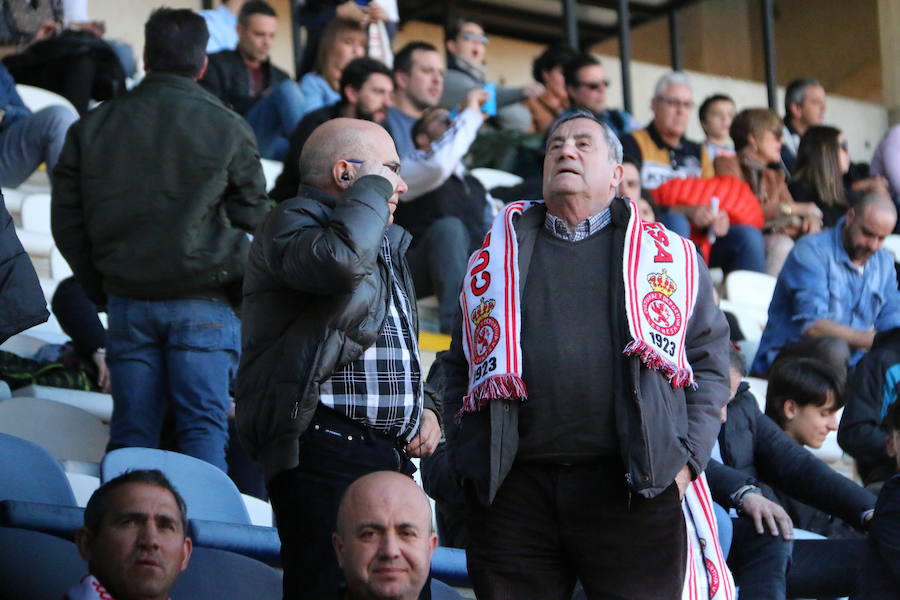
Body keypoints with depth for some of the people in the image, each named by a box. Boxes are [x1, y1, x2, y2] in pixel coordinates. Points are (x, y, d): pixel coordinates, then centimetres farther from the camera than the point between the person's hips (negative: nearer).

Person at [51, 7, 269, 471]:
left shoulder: (91, 127, 6)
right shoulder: (227, 128, -4)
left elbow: (66, 222, 8)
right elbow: (253, 216, 0)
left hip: (127, 300, 3)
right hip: (205, 303, -3)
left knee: (130, 431, 7)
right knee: (204, 426, -3)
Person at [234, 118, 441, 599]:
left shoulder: (387, 243, 25)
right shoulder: (291, 225, -4)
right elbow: (341, 260, -30)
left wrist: (425, 407, 17)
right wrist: (373, 185, -11)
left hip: (393, 453, 9)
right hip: (327, 452, -9)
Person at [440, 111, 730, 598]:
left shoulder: (670, 256, 14)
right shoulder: (496, 257, 19)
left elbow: (708, 362, 11)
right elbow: (459, 369, 19)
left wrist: (687, 461, -1)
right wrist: (466, 462, 6)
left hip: (635, 488, -1)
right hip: (513, 490, 2)